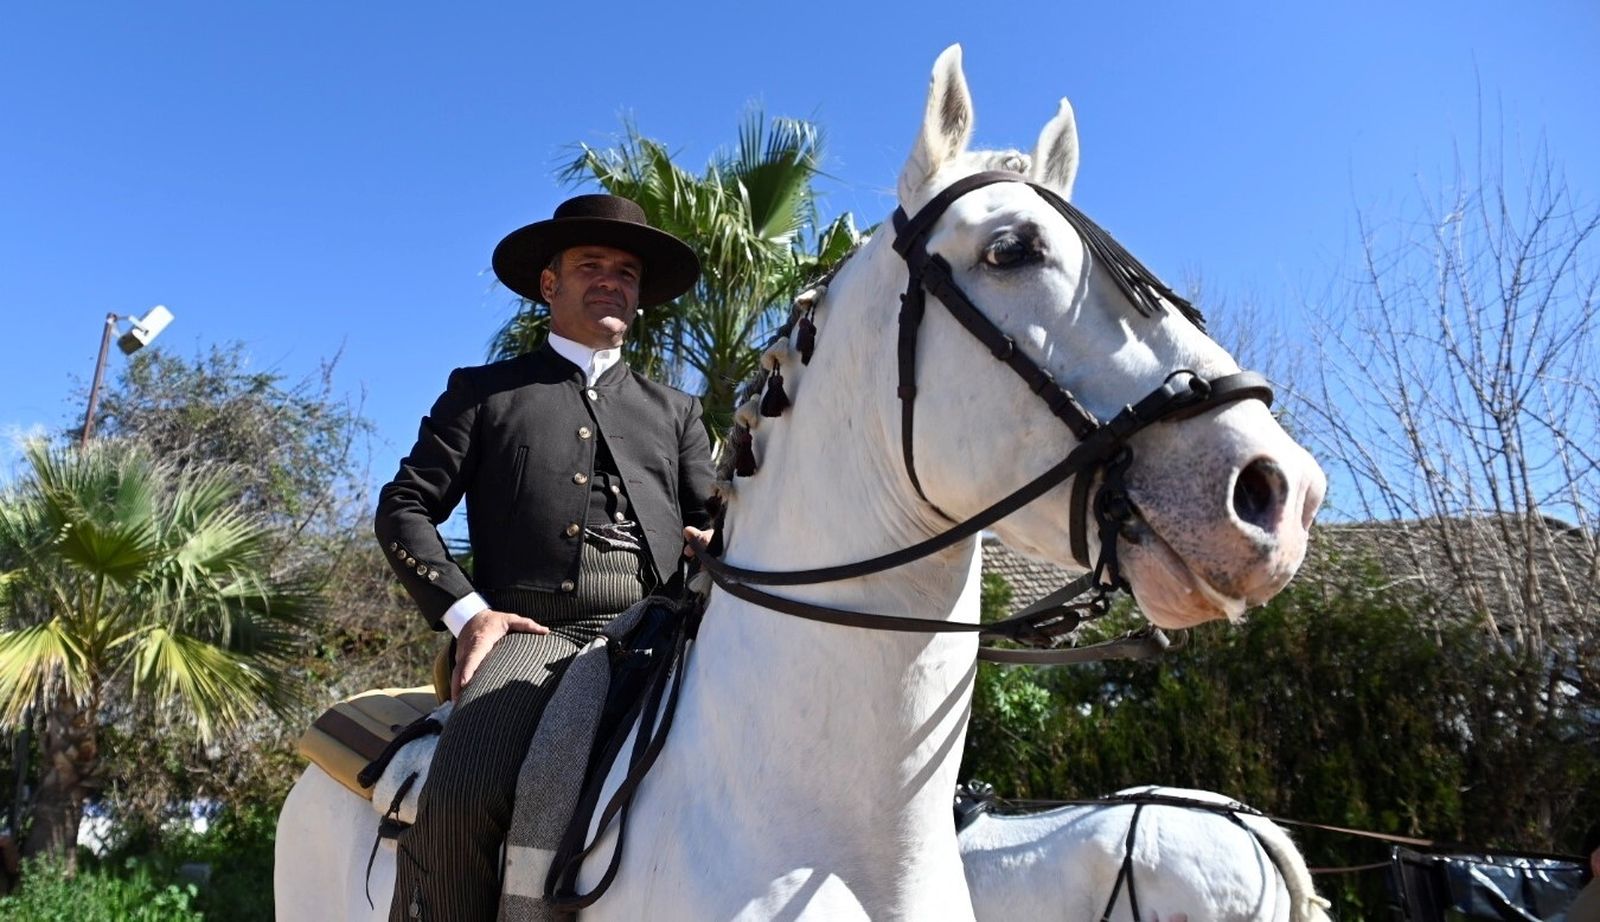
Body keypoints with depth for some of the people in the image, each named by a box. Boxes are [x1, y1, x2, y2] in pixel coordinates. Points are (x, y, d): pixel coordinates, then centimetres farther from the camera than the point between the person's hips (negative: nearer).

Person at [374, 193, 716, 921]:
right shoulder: (482, 391, 19)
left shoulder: (674, 410, 27)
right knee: (459, 800, -29)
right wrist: (465, 610, -5)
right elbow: (404, 509, 11)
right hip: (532, 629, -2)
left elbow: (719, 524, 20)